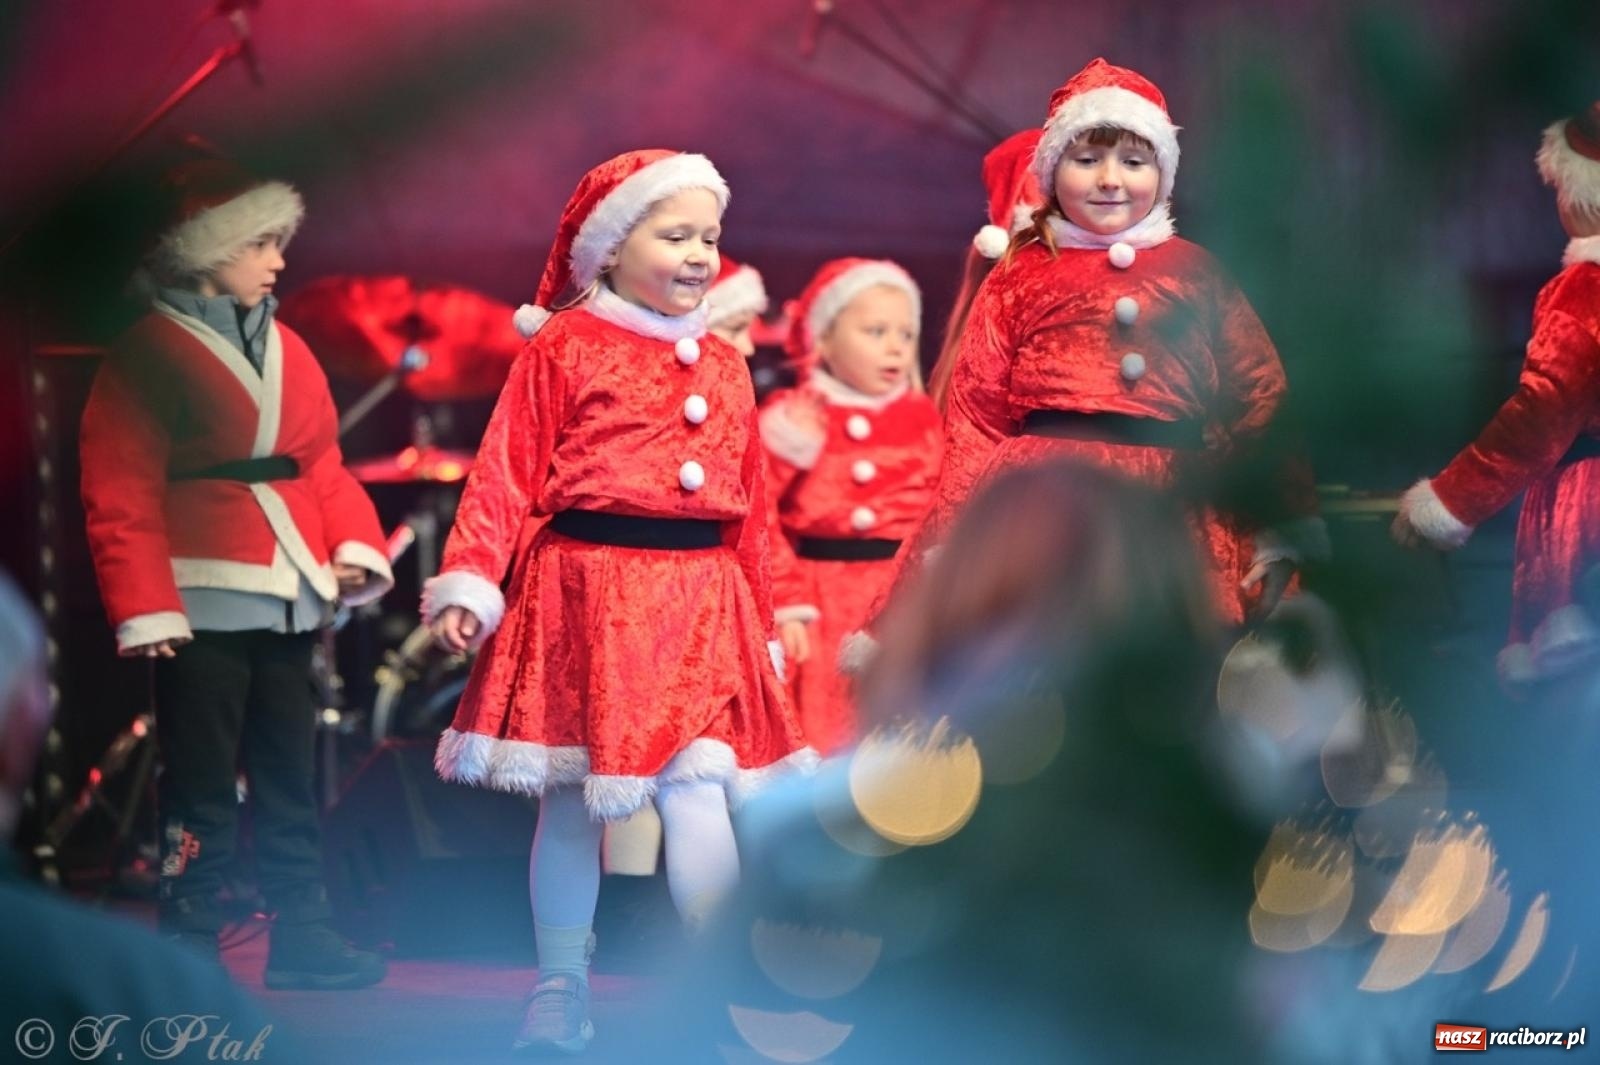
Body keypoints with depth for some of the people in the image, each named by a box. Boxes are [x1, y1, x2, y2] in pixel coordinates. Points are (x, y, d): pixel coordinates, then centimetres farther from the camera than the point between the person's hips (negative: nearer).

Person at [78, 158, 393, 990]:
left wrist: (357, 546, -3)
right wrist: (145, 608, -18)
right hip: (204, 604, -7)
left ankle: (300, 936, 20)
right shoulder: (149, 354, -7)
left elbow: (323, 467, 14)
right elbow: (121, 497, -11)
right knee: (201, 787, -3)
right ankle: (188, 948, 4)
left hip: (287, 602, 7)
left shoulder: (286, 350, 14)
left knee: (289, 774, 12)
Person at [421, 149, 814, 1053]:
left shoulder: (724, 368, 11)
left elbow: (750, 507, 15)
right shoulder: (563, 350, -2)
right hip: (581, 592, -3)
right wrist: (470, 584, -12)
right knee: (570, 801, 7)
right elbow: (507, 477, -5)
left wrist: (760, 622, 16)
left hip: (698, 606, 3)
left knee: (697, 792, -9)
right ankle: (561, 988, 19)